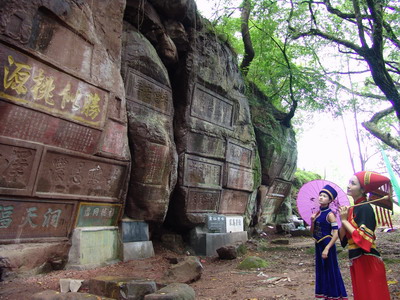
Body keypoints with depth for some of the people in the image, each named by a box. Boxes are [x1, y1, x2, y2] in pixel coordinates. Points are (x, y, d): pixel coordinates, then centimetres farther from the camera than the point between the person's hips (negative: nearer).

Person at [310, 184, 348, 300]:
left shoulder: (330, 214, -14)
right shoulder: (317, 213, 6)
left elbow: (335, 234, -18)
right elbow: (312, 232, 10)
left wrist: (327, 249, -21)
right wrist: (312, 221, -8)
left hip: (327, 245, -7)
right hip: (318, 245, 7)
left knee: (331, 271, 5)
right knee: (320, 270, 16)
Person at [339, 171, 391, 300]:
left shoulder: (365, 208, -14)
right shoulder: (351, 209, 9)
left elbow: (363, 238, -23)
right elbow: (343, 238, 8)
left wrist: (345, 220, -17)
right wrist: (343, 219, -6)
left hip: (368, 262, -8)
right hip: (356, 261, 8)